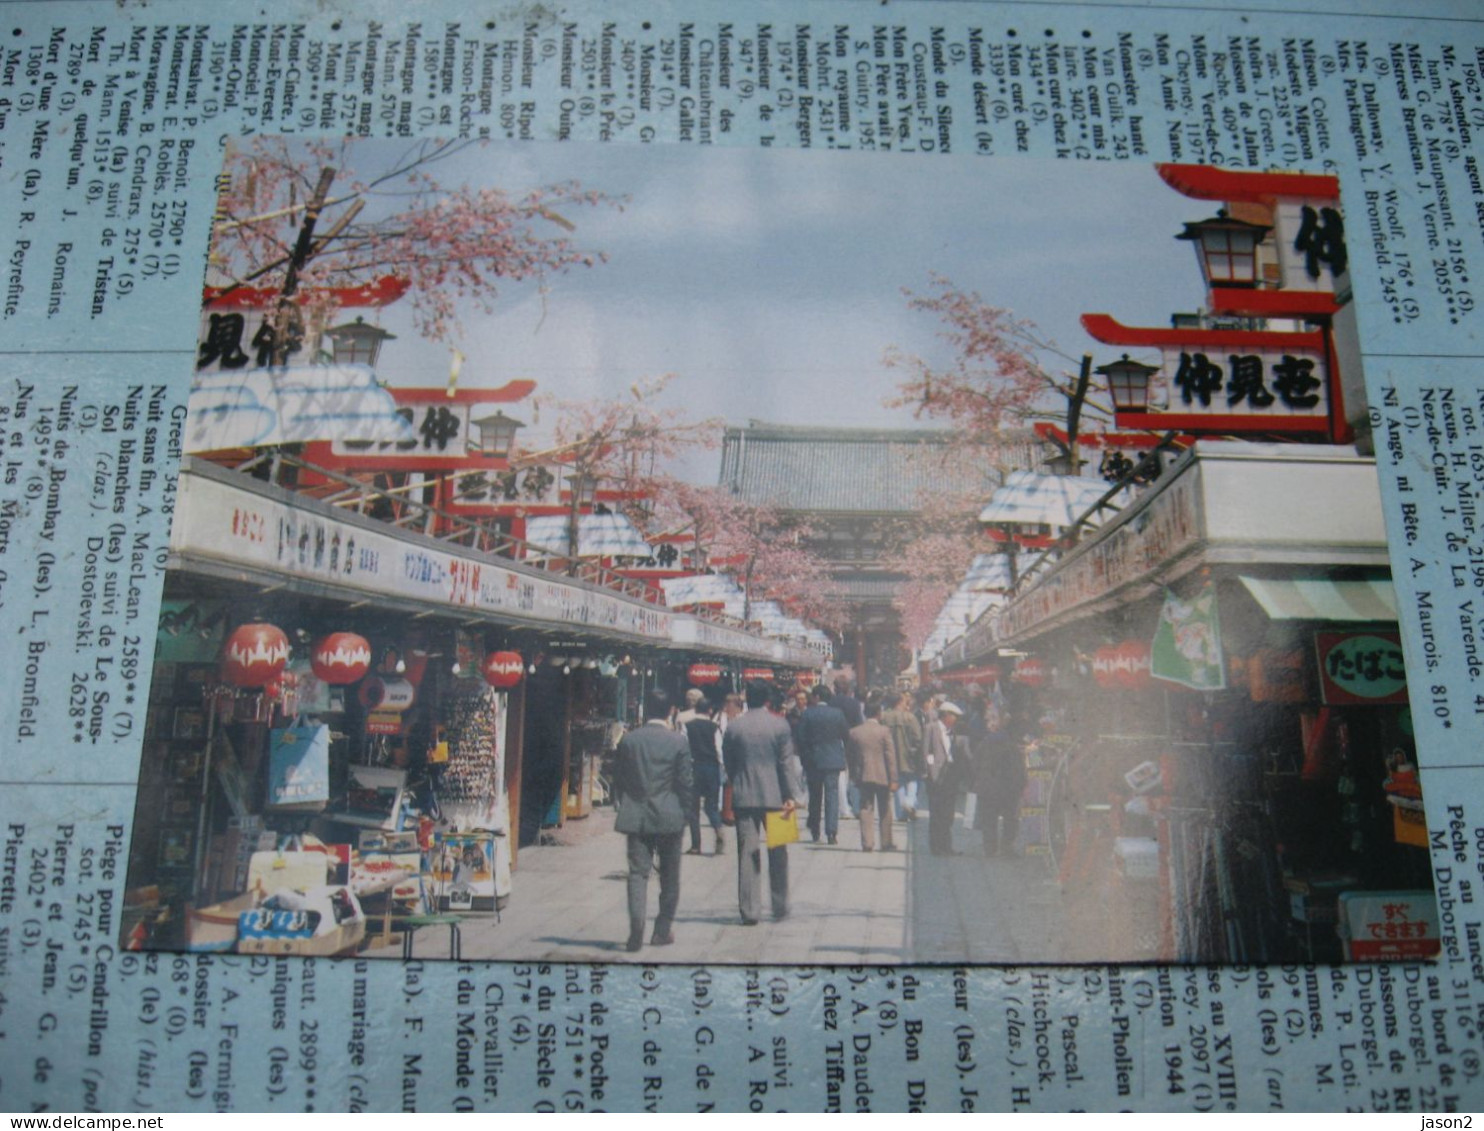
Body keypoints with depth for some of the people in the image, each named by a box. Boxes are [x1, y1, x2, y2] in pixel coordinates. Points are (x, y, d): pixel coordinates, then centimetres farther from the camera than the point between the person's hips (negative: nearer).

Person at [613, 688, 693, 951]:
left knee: (637, 873, 1)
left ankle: (636, 928, -16)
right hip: (669, 818, -1)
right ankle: (662, 931, 17)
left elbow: (618, 779, 5)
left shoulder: (628, 740, 0)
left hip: (636, 817, 1)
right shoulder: (679, 742, -5)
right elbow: (684, 782, -4)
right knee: (669, 875, 12)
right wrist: (684, 814, 7)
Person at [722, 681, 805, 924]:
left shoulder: (734, 727, 0)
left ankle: (749, 911, 1)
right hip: (774, 796, -1)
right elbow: (787, 762, -7)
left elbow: (728, 763, 6)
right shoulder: (779, 725, -5)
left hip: (744, 797, 1)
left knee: (747, 854, 3)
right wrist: (791, 795, -4)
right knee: (777, 854, 12)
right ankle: (780, 908, 19)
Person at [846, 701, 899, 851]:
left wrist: (853, 776, 15)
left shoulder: (854, 732, 1)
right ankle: (886, 843, 15)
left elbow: (849, 755, 6)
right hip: (882, 776, -2)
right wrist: (893, 779, -6)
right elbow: (890, 756, -9)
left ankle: (867, 843, -1)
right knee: (885, 810, 9)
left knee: (866, 809, 5)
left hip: (863, 777, 2)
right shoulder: (884, 731, -8)